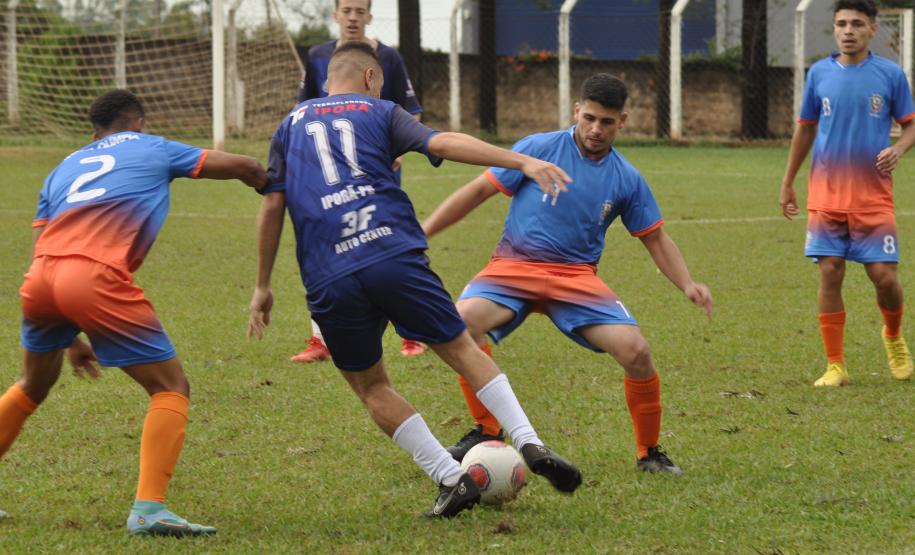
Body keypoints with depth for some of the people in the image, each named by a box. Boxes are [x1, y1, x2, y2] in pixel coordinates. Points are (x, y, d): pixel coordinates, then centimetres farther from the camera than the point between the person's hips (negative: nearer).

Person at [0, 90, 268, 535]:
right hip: (97, 279, -6)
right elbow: (239, 166, 19)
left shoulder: (63, 168, 32)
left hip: (40, 280, 6)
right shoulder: (152, 149, 21)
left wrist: (69, 338, 31)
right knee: (170, 386, 4)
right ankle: (148, 509, -10)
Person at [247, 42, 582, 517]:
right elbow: (442, 143, -1)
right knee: (462, 350, 13)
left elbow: (273, 205, 17)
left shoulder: (292, 124, 23)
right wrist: (522, 162, -7)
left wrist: (262, 286, 21)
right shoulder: (379, 112, 16)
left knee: (371, 386, 16)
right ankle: (530, 445, -2)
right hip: (394, 258, -1)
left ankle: (451, 479, 4)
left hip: (328, 281, 1)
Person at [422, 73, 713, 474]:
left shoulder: (627, 180, 6)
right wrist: (422, 232, -3)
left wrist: (688, 285, -3)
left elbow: (656, 239, 14)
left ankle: (649, 452, 5)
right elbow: (479, 191, 1)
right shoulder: (539, 149, -3)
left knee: (637, 352, -19)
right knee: (463, 320, -32)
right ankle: (486, 431, -12)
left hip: (577, 277, 2)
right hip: (514, 266, -2)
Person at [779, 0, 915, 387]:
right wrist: (787, 184, 18)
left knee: (884, 276, -6)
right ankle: (835, 366, 5)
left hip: (873, 195, -1)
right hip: (826, 193, 2)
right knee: (830, 274, -3)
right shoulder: (819, 73, 6)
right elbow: (805, 128, 17)